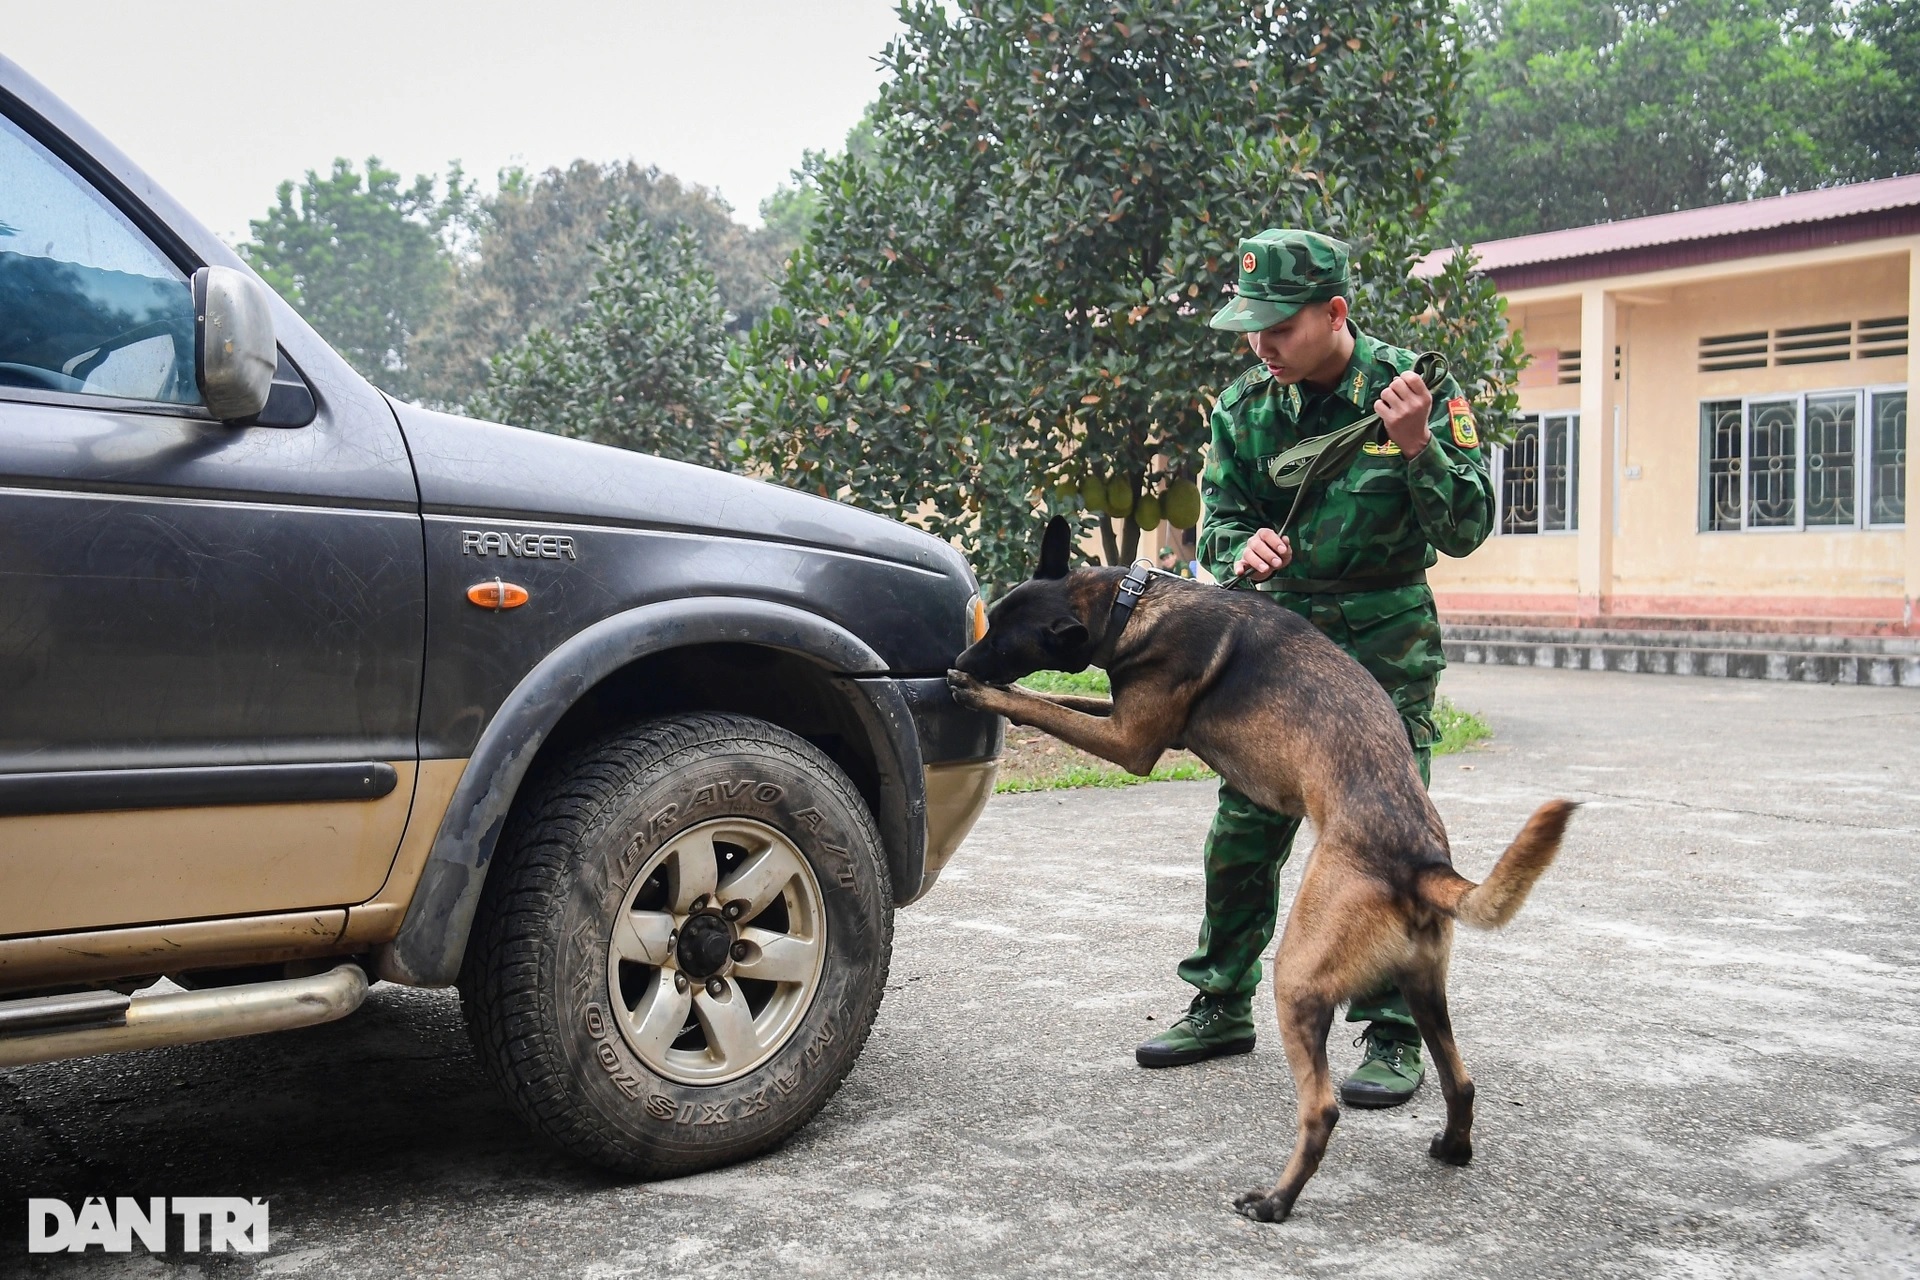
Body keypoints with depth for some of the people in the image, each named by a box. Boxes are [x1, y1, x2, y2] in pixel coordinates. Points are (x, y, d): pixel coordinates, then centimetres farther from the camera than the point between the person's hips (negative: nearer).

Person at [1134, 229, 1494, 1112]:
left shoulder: (1414, 389, -10)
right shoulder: (1246, 403, -1)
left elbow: (1467, 531, -10)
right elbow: (1218, 516, 4)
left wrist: (1416, 448, -27)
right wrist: (1242, 548, -20)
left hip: (1385, 640, -4)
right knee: (1242, 830, 7)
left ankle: (1393, 1036, 7)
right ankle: (1222, 1006, 23)